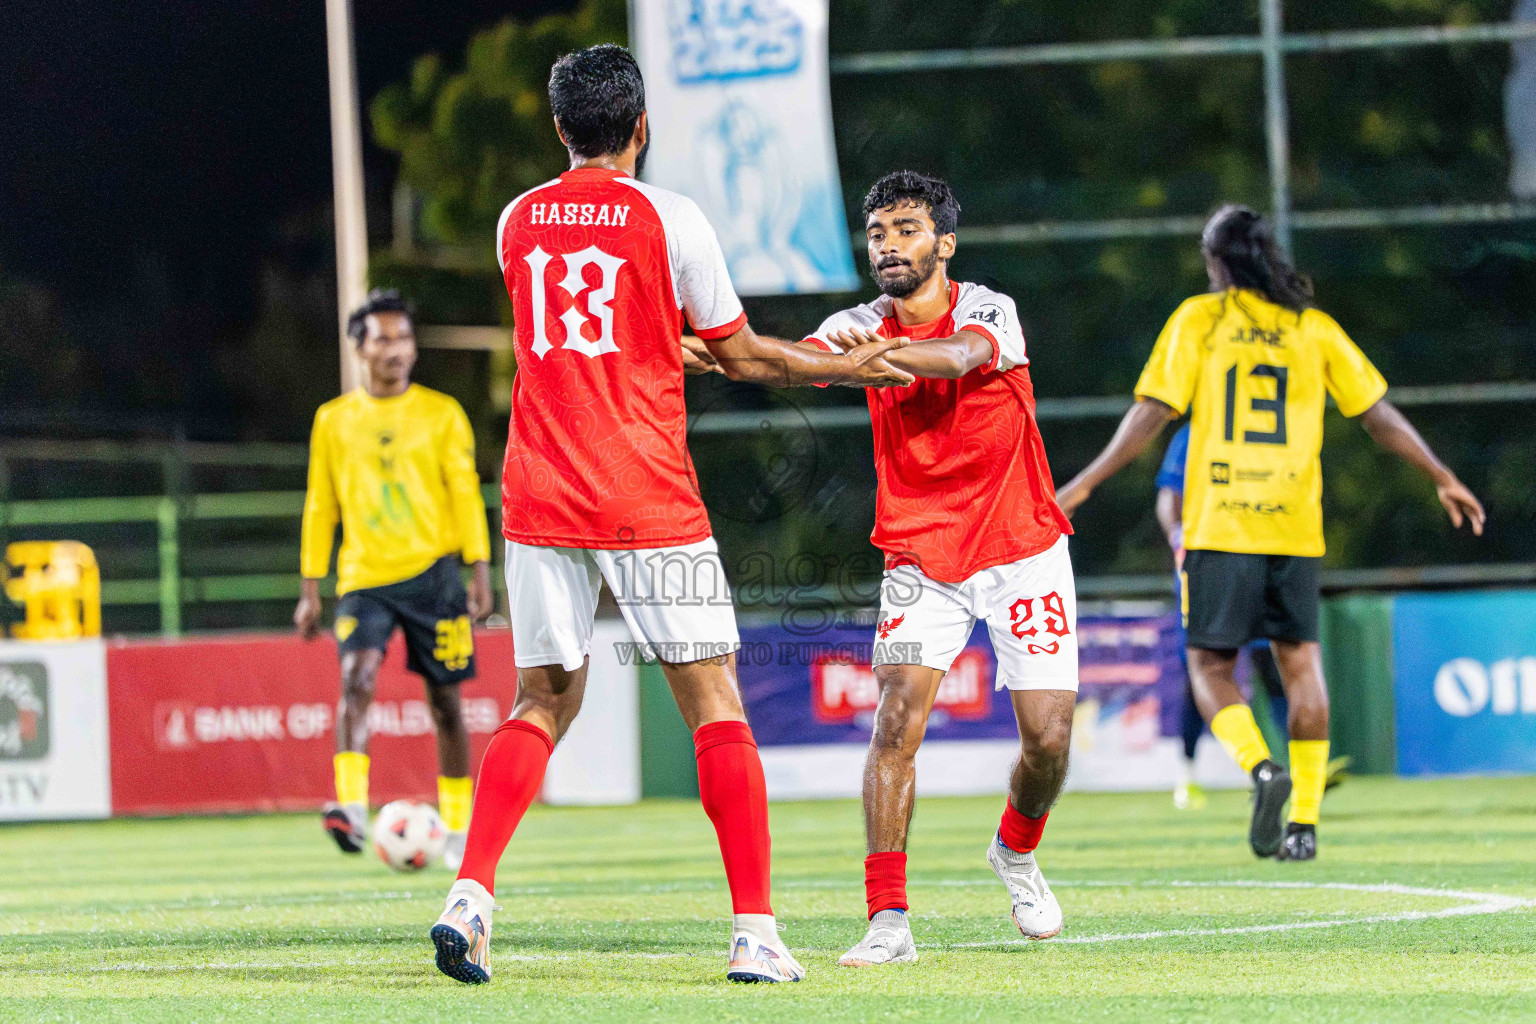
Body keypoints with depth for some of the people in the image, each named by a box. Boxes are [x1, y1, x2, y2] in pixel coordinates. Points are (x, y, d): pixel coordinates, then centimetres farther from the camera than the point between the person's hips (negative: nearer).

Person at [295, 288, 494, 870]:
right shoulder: (334, 421, 9)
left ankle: (458, 828, 15)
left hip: (433, 571, 0)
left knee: (444, 699, 4)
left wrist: (480, 573, -4)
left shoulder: (441, 415, 5)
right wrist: (311, 590, 9)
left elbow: (466, 495, 4)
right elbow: (320, 506, 13)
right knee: (357, 677, -22)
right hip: (364, 577, 0)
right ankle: (351, 806, -33)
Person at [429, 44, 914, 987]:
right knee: (714, 700, 2)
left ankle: (470, 898, -5)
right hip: (649, 508, -4)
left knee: (544, 700, 12)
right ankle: (755, 933, -3)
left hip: (540, 506, 4)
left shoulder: (518, 222, 9)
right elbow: (739, 354, 3)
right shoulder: (669, 219, -5)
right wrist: (844, 369, 18)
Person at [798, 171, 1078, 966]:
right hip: (920, 557, 2)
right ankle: (888, 921, -17)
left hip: (1022, 549, -2)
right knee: (897, 722, -17)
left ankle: (1016, 851, 27)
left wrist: (884, 353, -57)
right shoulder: (861, 328, -2)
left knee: (1048, 736, -6)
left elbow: (959, 356, -35)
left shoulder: (988, 311, -12)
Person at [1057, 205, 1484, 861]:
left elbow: (1153, 412, -4)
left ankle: (1262, 770, -20)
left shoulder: (1197, 320, 2)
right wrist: (1442, 478, 21)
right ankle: (1304, 821, 2)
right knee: (1300, 664, 7)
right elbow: (1377, 414, 11)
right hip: (1294, 528, 2)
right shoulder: (1314, 327, 9)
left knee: (1211, 665, 5)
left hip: (1219, 528, -2)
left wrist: (1085, 483, 0)